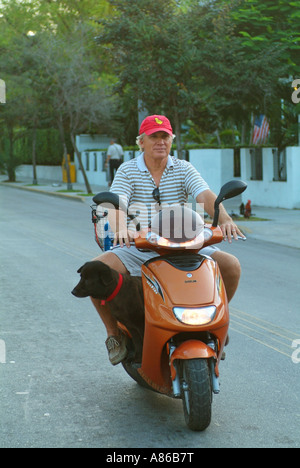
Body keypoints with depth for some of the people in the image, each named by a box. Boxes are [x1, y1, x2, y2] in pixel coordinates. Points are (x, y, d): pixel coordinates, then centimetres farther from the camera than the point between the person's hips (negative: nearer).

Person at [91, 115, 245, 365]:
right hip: (137, 248, -1)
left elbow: (206, 195, -12)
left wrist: (225, 219, -34)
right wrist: (121, 228, -40)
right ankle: (114, 332, -1)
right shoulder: (127, 171, 1)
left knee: (232, 265, -17)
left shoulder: (184, 169, 5)